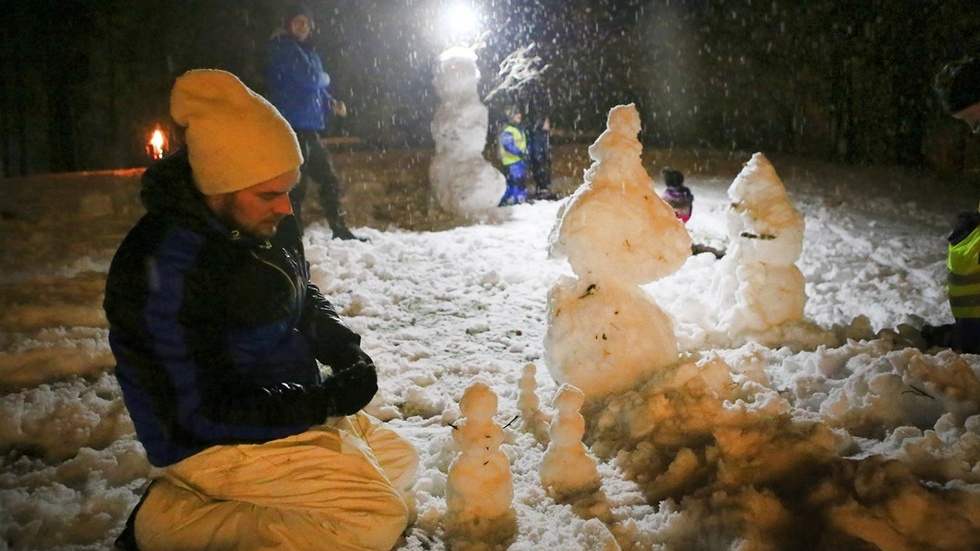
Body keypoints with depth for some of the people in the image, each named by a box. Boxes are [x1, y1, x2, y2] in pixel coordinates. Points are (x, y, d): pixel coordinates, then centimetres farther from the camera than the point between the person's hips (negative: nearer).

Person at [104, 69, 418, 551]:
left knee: (399, 460, 16)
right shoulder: (164, 267, -28)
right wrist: (327, 399, -22)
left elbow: (303, 299, 15)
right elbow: (200, 413, -24)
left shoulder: (266, 220, -4)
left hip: (290, 408, 9)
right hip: (214, 441, -9)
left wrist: (341, 345, -5)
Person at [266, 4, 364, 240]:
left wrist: (331, 105, 4)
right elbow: (311, 79, -19)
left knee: (329, 179, 14)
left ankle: (340, 230, 24)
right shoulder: (284, 49, -7)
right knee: (296, 184, -8)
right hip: (293, 128, -9)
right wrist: (324, 78, 3)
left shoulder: (309, 52, 20)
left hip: (310, 128, 9)